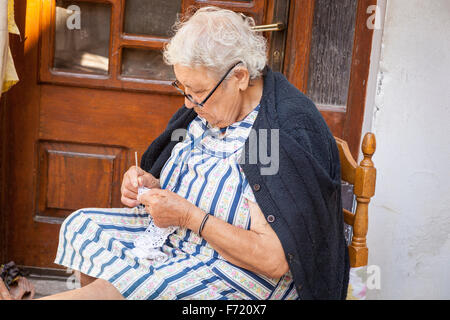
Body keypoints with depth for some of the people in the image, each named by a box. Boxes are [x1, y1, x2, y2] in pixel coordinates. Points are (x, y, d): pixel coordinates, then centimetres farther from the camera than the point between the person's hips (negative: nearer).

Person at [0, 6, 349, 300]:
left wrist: (189, 216, -27)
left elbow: (274, 260, -28)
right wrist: (153, 187, -7)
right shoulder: (209, 105, 0)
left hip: (240, 276, -9)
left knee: (108, 290, -23)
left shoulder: (290, 135, -28)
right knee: (82, 226, 10)